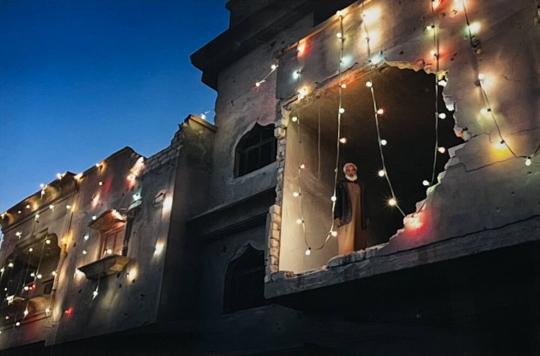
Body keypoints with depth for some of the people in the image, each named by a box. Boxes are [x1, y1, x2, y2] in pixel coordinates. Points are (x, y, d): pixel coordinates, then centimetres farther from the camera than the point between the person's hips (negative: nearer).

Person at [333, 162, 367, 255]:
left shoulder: (360, 186, 20)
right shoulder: (341, 184, 9)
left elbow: (363, 204, 18)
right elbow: (338, 201, 1)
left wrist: (365, 219, 9)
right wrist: (337, 217, -11)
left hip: (359, 217, 4)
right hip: (346, 217, -4)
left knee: (359, 242, -4)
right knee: (346, 242, -14)